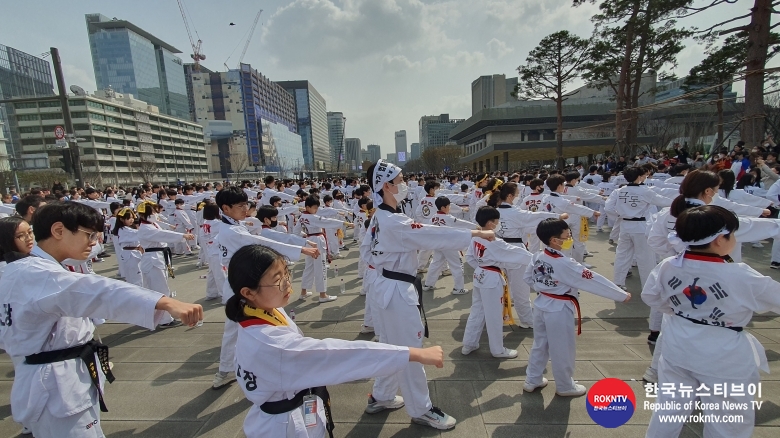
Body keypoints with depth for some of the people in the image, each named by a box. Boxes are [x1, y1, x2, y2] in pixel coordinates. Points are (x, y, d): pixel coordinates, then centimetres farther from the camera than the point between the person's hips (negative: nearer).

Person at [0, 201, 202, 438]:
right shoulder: (36, 275, -25)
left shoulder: (21, 272, 8)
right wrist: (167, 303, -58)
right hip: (56, 389, -10)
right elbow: (94, 291, -46)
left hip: (58, 383, 10)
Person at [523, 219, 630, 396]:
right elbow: (593, 280, -19)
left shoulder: (537, 257, -4)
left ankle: (532, 380, 34)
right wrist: (622, 295, -10)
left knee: (540, 344, 21)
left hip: (541, 306, 7)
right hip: (559, 310, -7)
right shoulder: (565, 264, -25)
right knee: (563, 350, 13)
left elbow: (527, 278, 9)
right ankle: (565, 386, 33)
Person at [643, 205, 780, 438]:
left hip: (678, 350, 4)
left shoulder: (667, 266, -11)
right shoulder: (741, 277, -22)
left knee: (669, 408, 22)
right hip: (724, 359, -3)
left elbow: (650, 297, 3)